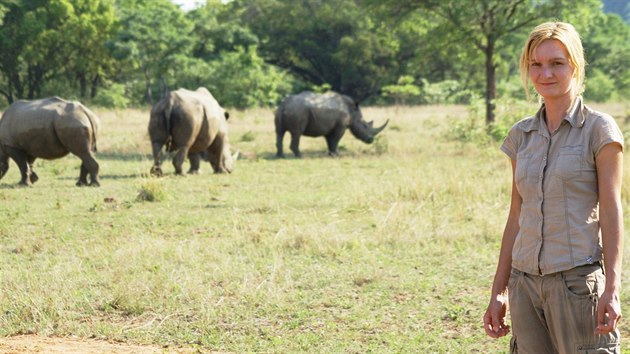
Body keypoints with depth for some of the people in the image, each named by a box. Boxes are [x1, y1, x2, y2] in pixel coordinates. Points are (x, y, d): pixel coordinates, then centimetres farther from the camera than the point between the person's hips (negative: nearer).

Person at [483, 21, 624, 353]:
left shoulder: (599, 129, -3)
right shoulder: (521, 135, 11)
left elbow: (611, 213, -7)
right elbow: (516, 217, 14)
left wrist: (611, 290, -14)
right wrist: (498, 291, 12)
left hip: (578, 278, -5)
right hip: (526, 282, 5)